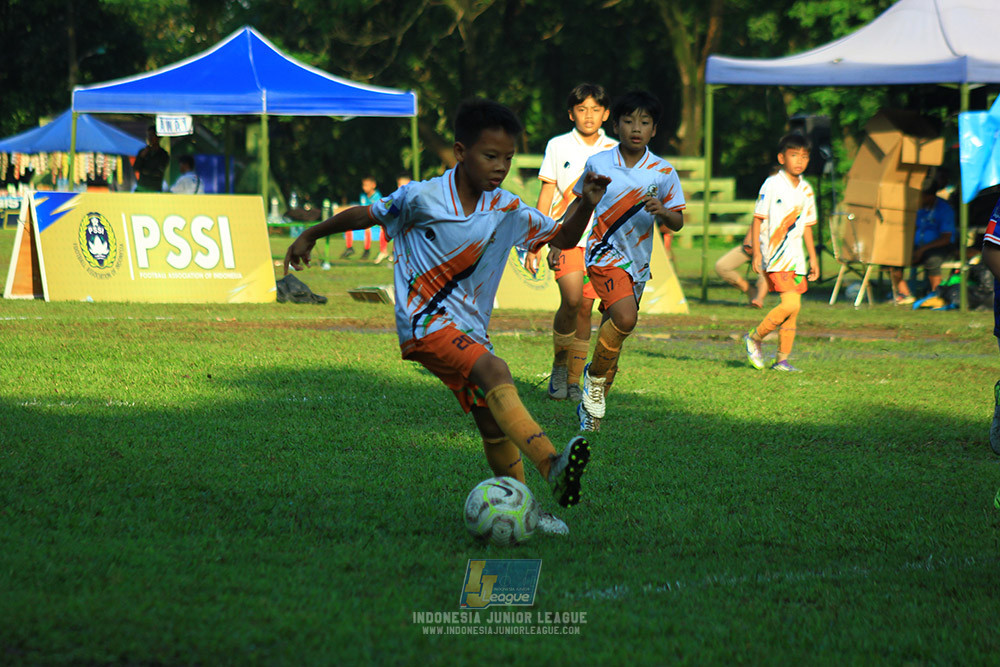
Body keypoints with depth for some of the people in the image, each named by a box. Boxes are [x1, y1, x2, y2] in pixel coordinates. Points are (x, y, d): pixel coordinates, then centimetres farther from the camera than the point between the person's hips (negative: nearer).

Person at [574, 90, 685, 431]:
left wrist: (662, 211, -19)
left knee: (614, 329, 9)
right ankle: (595, 379, -5)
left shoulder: (664, 173, -1)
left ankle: (591, 404, 24)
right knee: (625, 317, -26)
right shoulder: (597, 164, -3)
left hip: (638, 262, 3)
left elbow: (678, 223, 3)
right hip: (605, 253, -3)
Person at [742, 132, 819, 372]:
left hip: (796, 257, 7)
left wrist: (813, 258, 18)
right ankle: (754, 337, 1)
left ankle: (782, 359, 11)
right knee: (791, 303, -18)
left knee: (793, 308, 4)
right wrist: (756, 253, -10)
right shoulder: (772, 185, -7)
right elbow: (758, 219, -5)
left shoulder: (806, 190, 12)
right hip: (775, 256, -7)